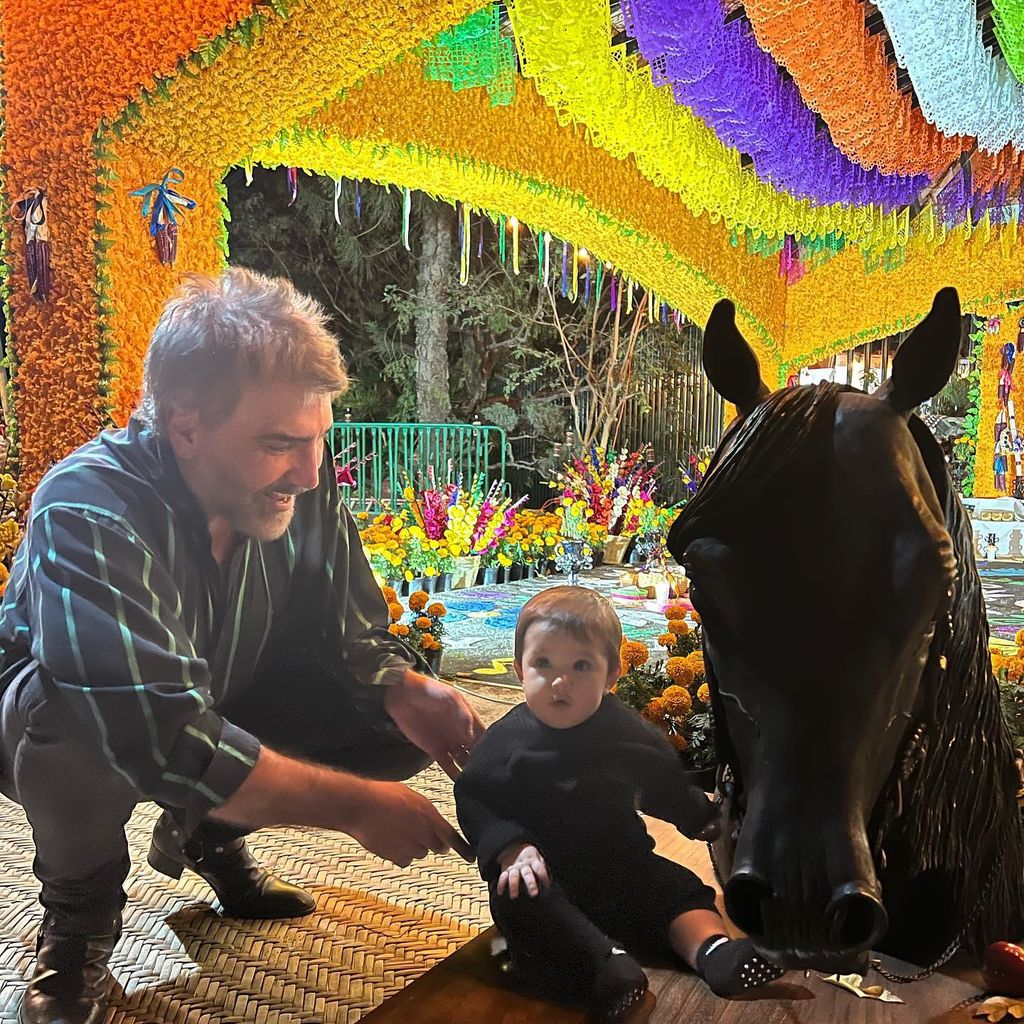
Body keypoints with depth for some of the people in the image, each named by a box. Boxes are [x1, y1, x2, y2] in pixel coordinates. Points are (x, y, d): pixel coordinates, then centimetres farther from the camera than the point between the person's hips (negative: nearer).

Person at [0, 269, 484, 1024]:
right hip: (66, 730, -4)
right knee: (69, 721, -39)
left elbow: (353, 627, -11)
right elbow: (164, 742, -43)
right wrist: (356, 805, -39)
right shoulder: (89, 514, -35)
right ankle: (81, 905, -2)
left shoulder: (305, 484, -20)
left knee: (403, 719, -12)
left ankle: (206, 834, 13)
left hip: (226, 700, 5)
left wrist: (405, 690, -33)